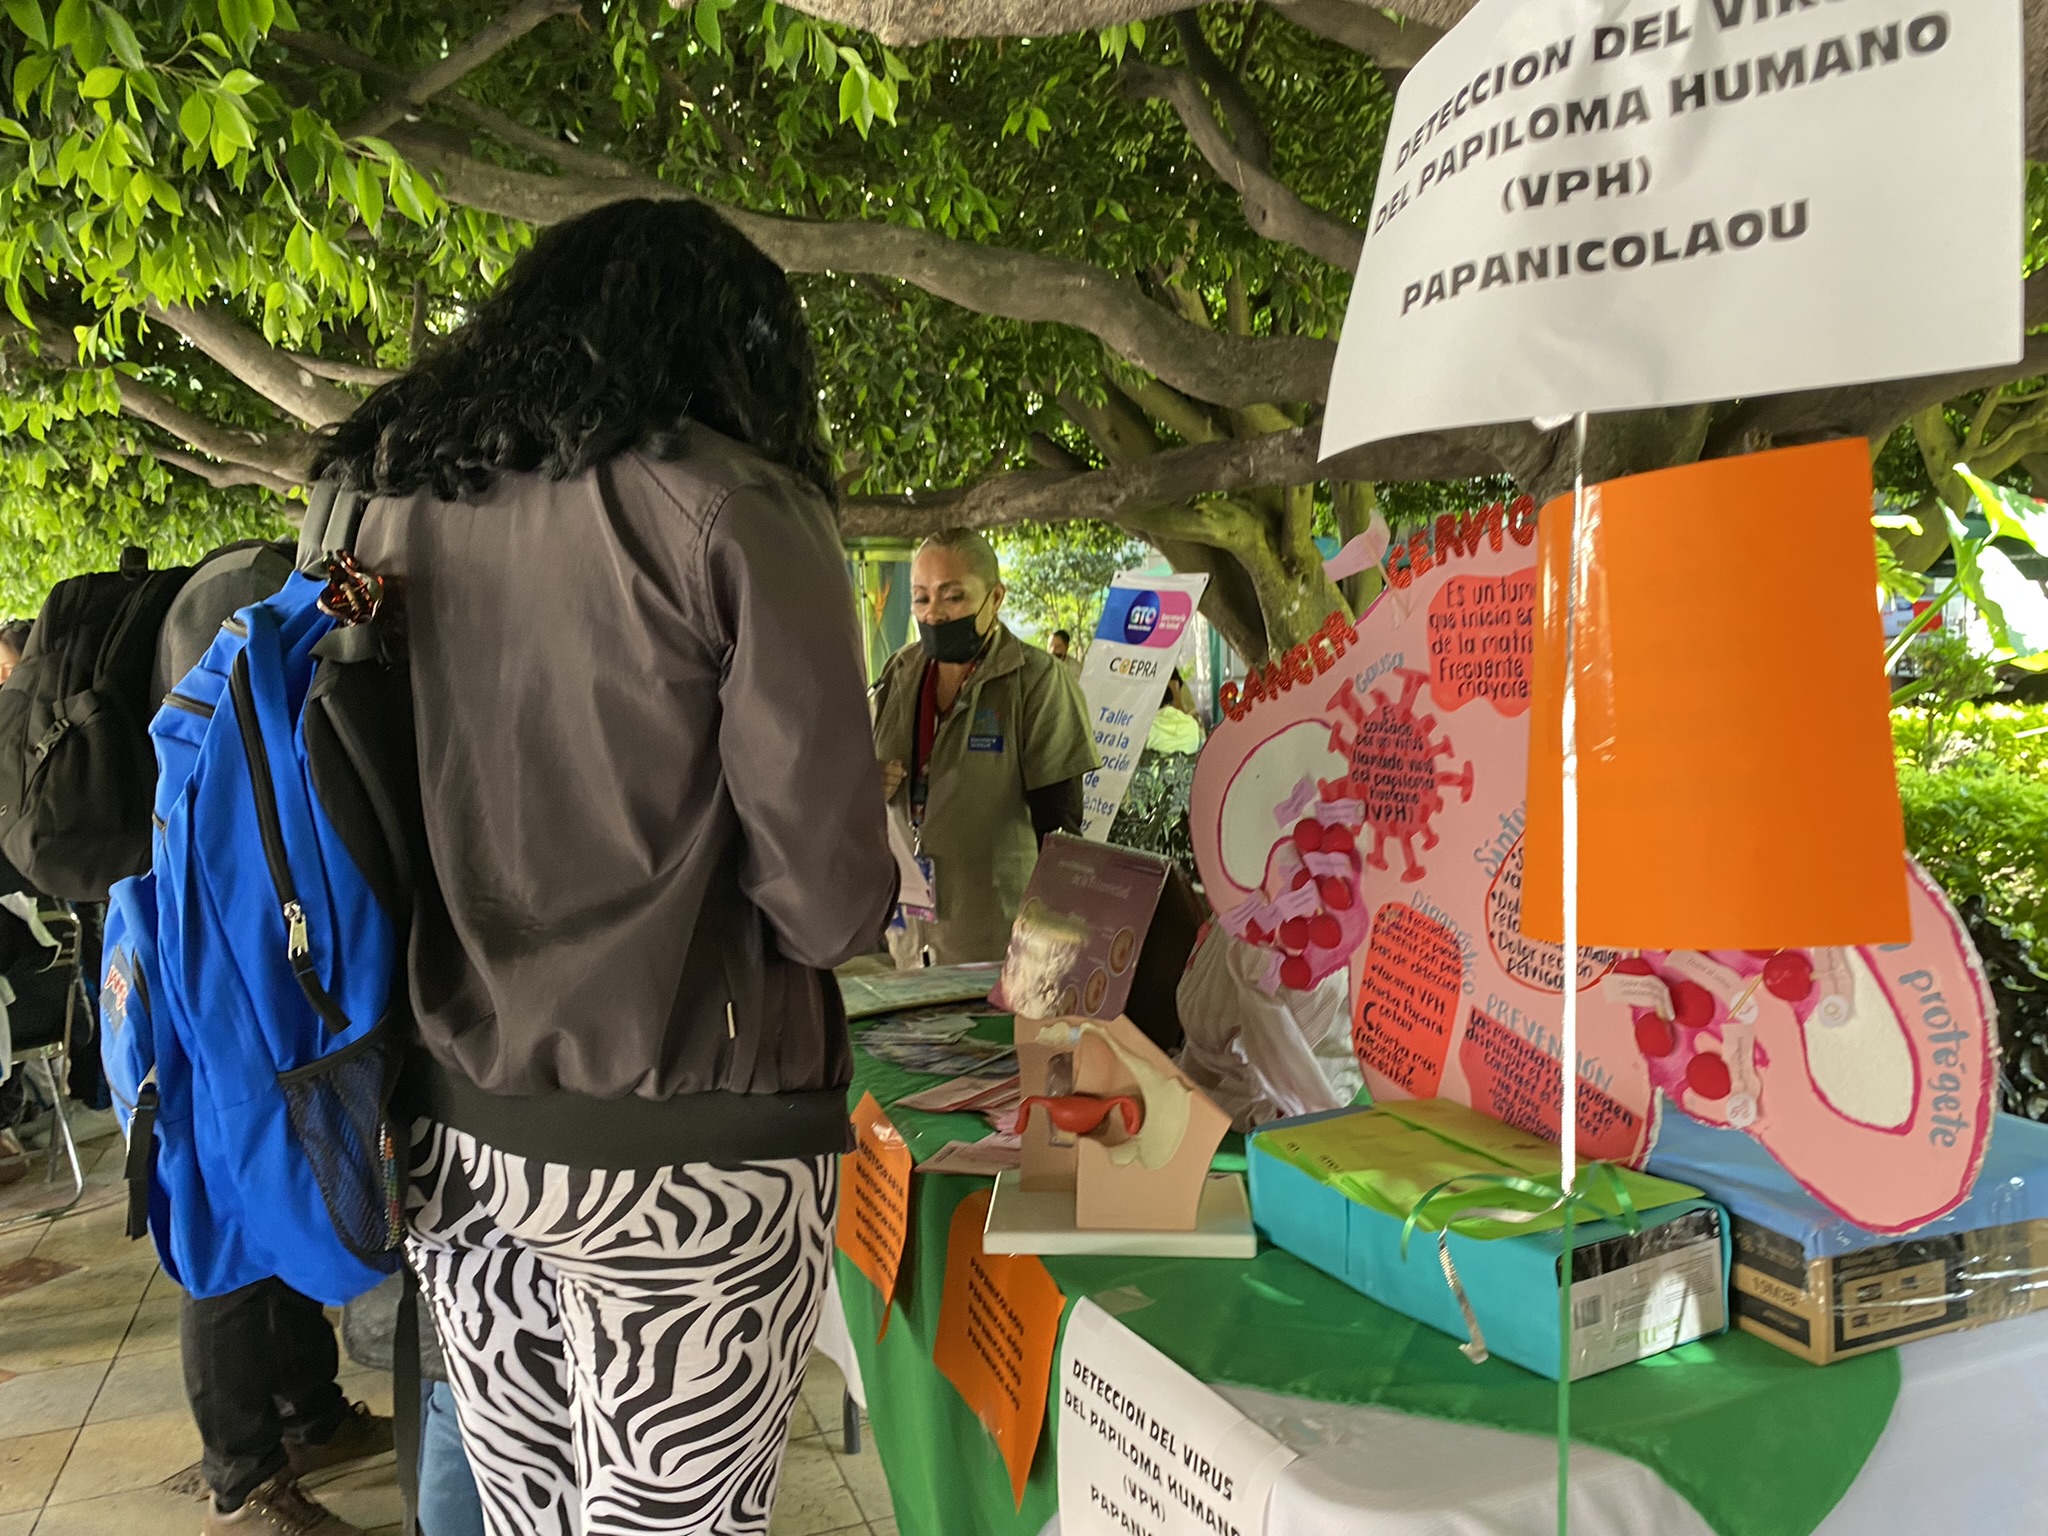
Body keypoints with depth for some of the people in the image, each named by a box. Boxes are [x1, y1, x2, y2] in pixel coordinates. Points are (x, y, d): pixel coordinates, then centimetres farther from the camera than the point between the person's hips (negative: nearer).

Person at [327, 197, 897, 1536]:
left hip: (458, 1126, 6)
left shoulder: (397, 505, 5)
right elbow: (826, 898, -14)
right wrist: (853, 895, 6)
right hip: (684, 1150, -5)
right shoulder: (729, 509, -11)